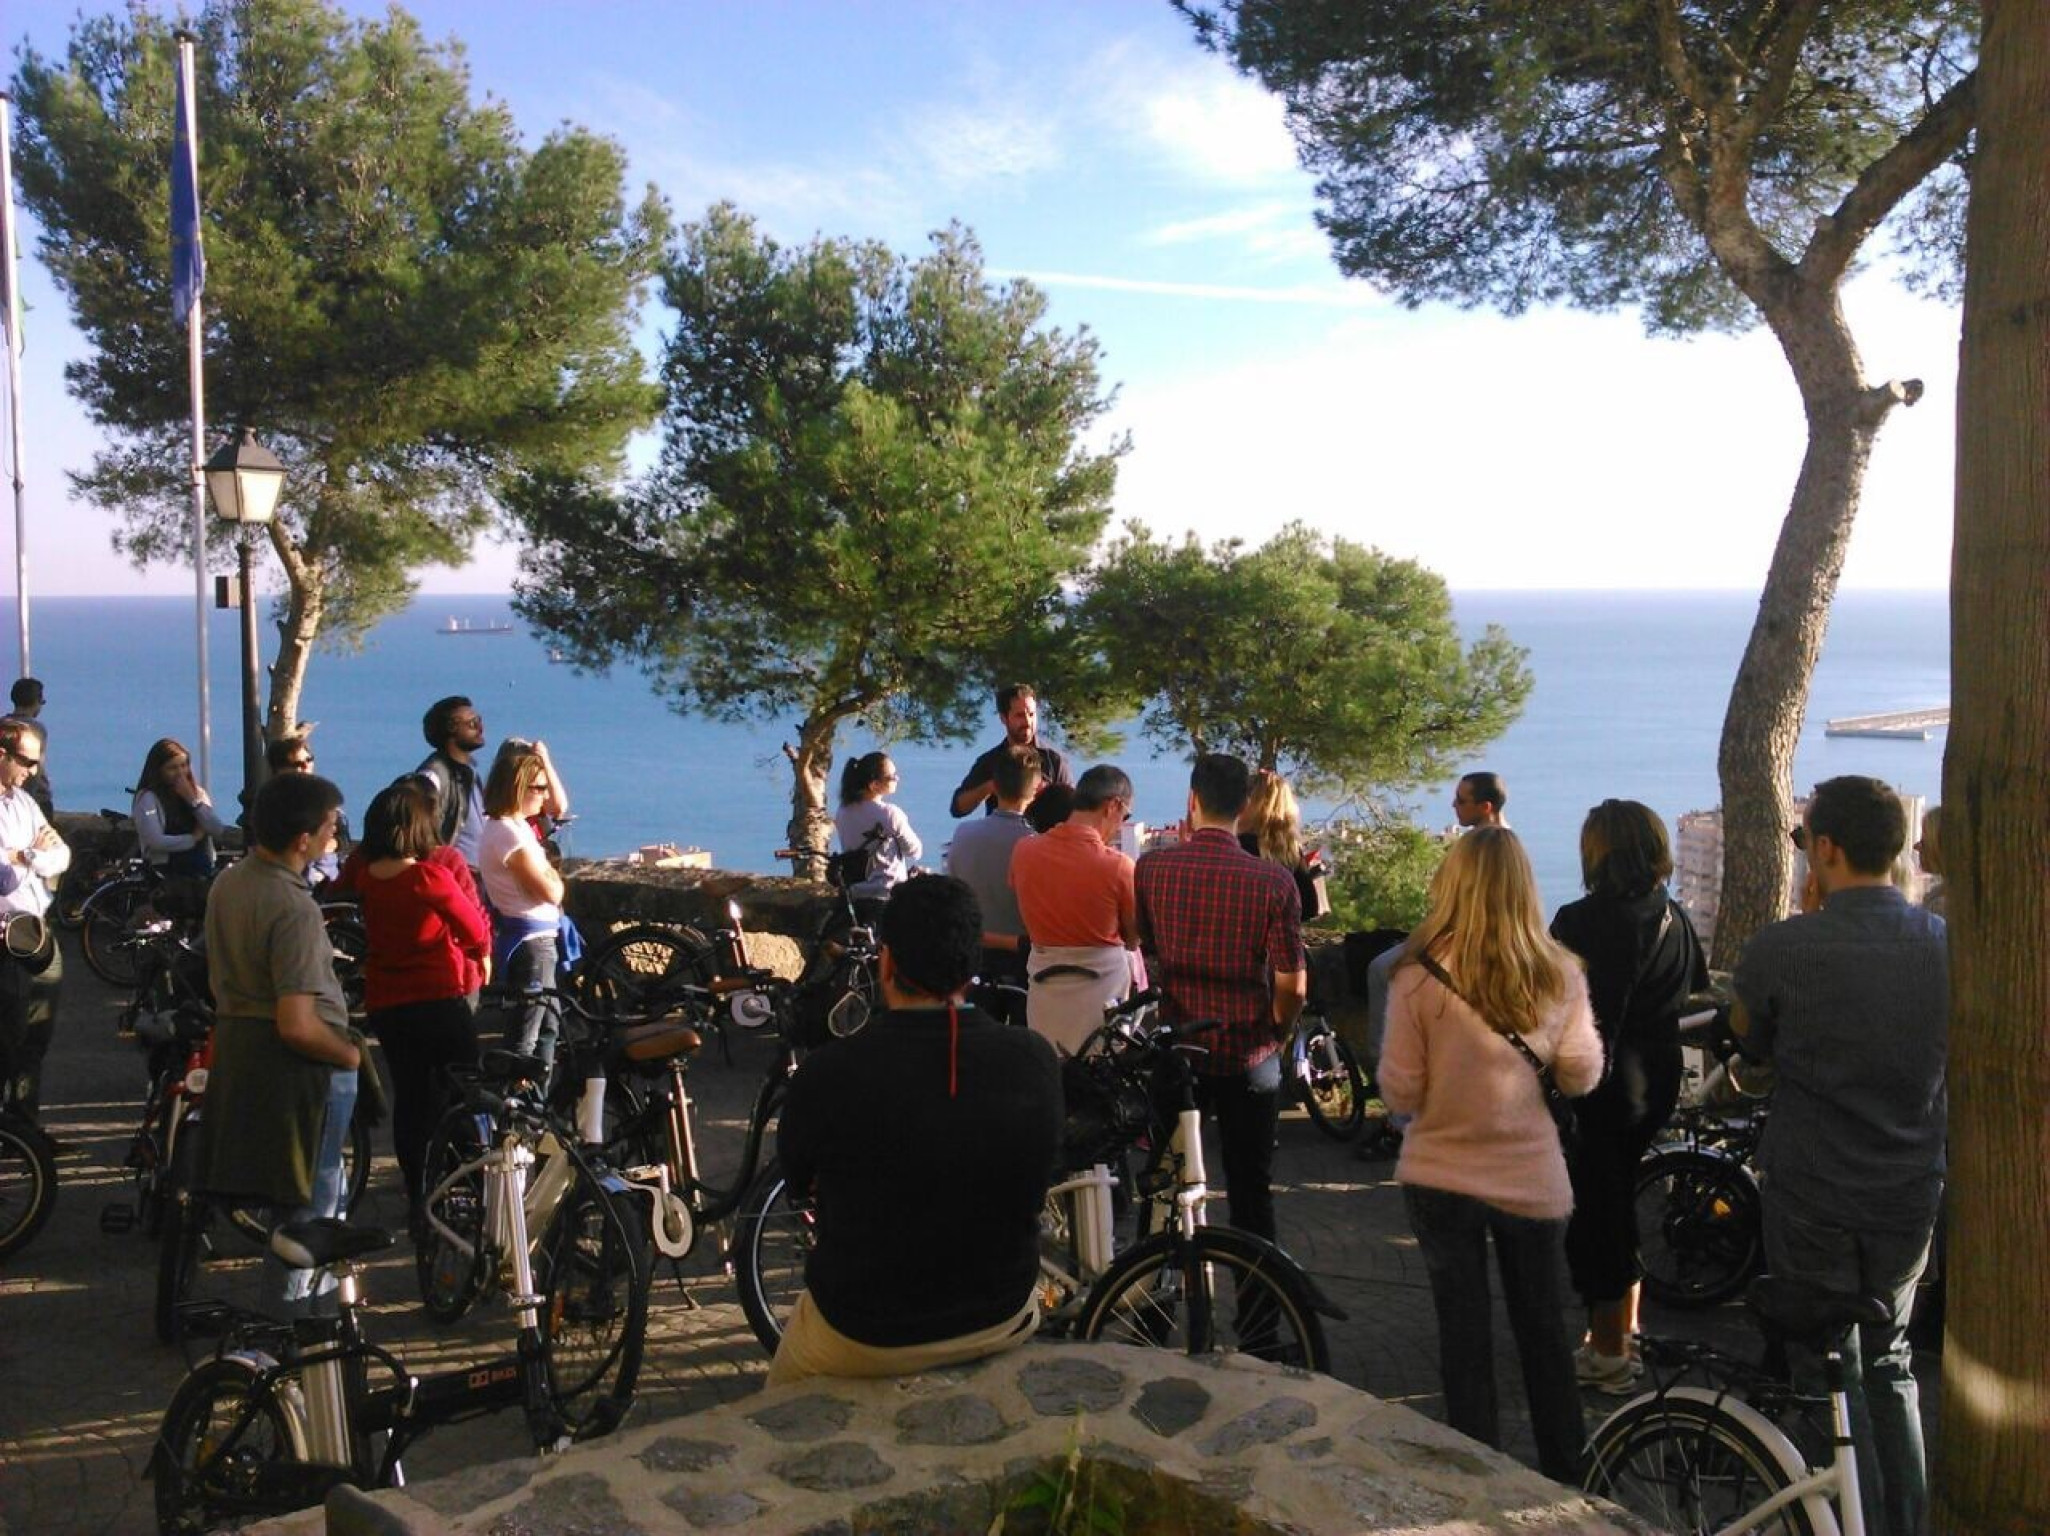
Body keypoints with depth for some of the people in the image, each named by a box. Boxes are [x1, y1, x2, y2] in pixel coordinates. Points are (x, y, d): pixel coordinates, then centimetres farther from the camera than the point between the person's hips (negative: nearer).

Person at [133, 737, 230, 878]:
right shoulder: (148, 798, -3)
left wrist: (193, 800, -4)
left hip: (203, 869, 5)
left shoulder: (197, 791, 14)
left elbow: (219, 830, 3)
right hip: (167, 872, -5)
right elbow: (156, 841, -16)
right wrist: (194, 838, -3)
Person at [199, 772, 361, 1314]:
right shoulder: (294, 910, -27)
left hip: (236, 1040, 9)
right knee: (312, 1193, 7)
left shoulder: (228, 881, 1)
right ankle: (290, 1299, 16)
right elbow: (298, 1027, -30)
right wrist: (353, 1054, -14)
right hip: (298, 1063, -9)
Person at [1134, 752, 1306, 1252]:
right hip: (1248, 1058, -1)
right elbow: (1293, 987, -12)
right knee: (1251, 1191, 12)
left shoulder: (1151, 867, -9)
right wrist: (1273, 1036, 10)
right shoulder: (1273, 881, -14)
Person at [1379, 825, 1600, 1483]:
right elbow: (1581, 1077, -1)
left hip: (1442, 1177, -2)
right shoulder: (1558, 973, -10)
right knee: (1543, 1329, 20)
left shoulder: (1420, 975, -17)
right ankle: (1566, 1474, 32)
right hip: (1533, 1179, 2)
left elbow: (1401, 1093, -12)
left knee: (1463, 1332, 12)